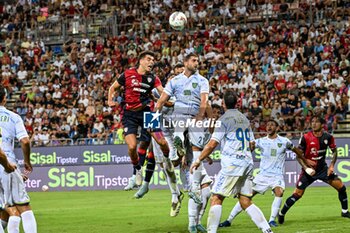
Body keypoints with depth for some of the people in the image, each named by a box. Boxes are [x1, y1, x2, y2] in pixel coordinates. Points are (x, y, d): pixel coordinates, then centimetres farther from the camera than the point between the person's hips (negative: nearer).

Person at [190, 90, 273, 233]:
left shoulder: (224, 119, -4)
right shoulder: (244, 119, 17)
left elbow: (212, 144, -10)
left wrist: (198, 160, -3)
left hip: (232, 163, -7)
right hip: (247, 163, 7)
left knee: (216, 198, -6)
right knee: (246, 202, 9)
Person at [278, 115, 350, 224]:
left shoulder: (328, 137, -7)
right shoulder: (306, 138, -15)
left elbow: (334, 151, 8)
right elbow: (298, 155, -10)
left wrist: (332, 165, -5)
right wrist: (306, 168, -23)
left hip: (323, 168, 3)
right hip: (309, 169, -3)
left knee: (341, 187, -4)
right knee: (297, 194, -9)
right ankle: (281, 214, 8)